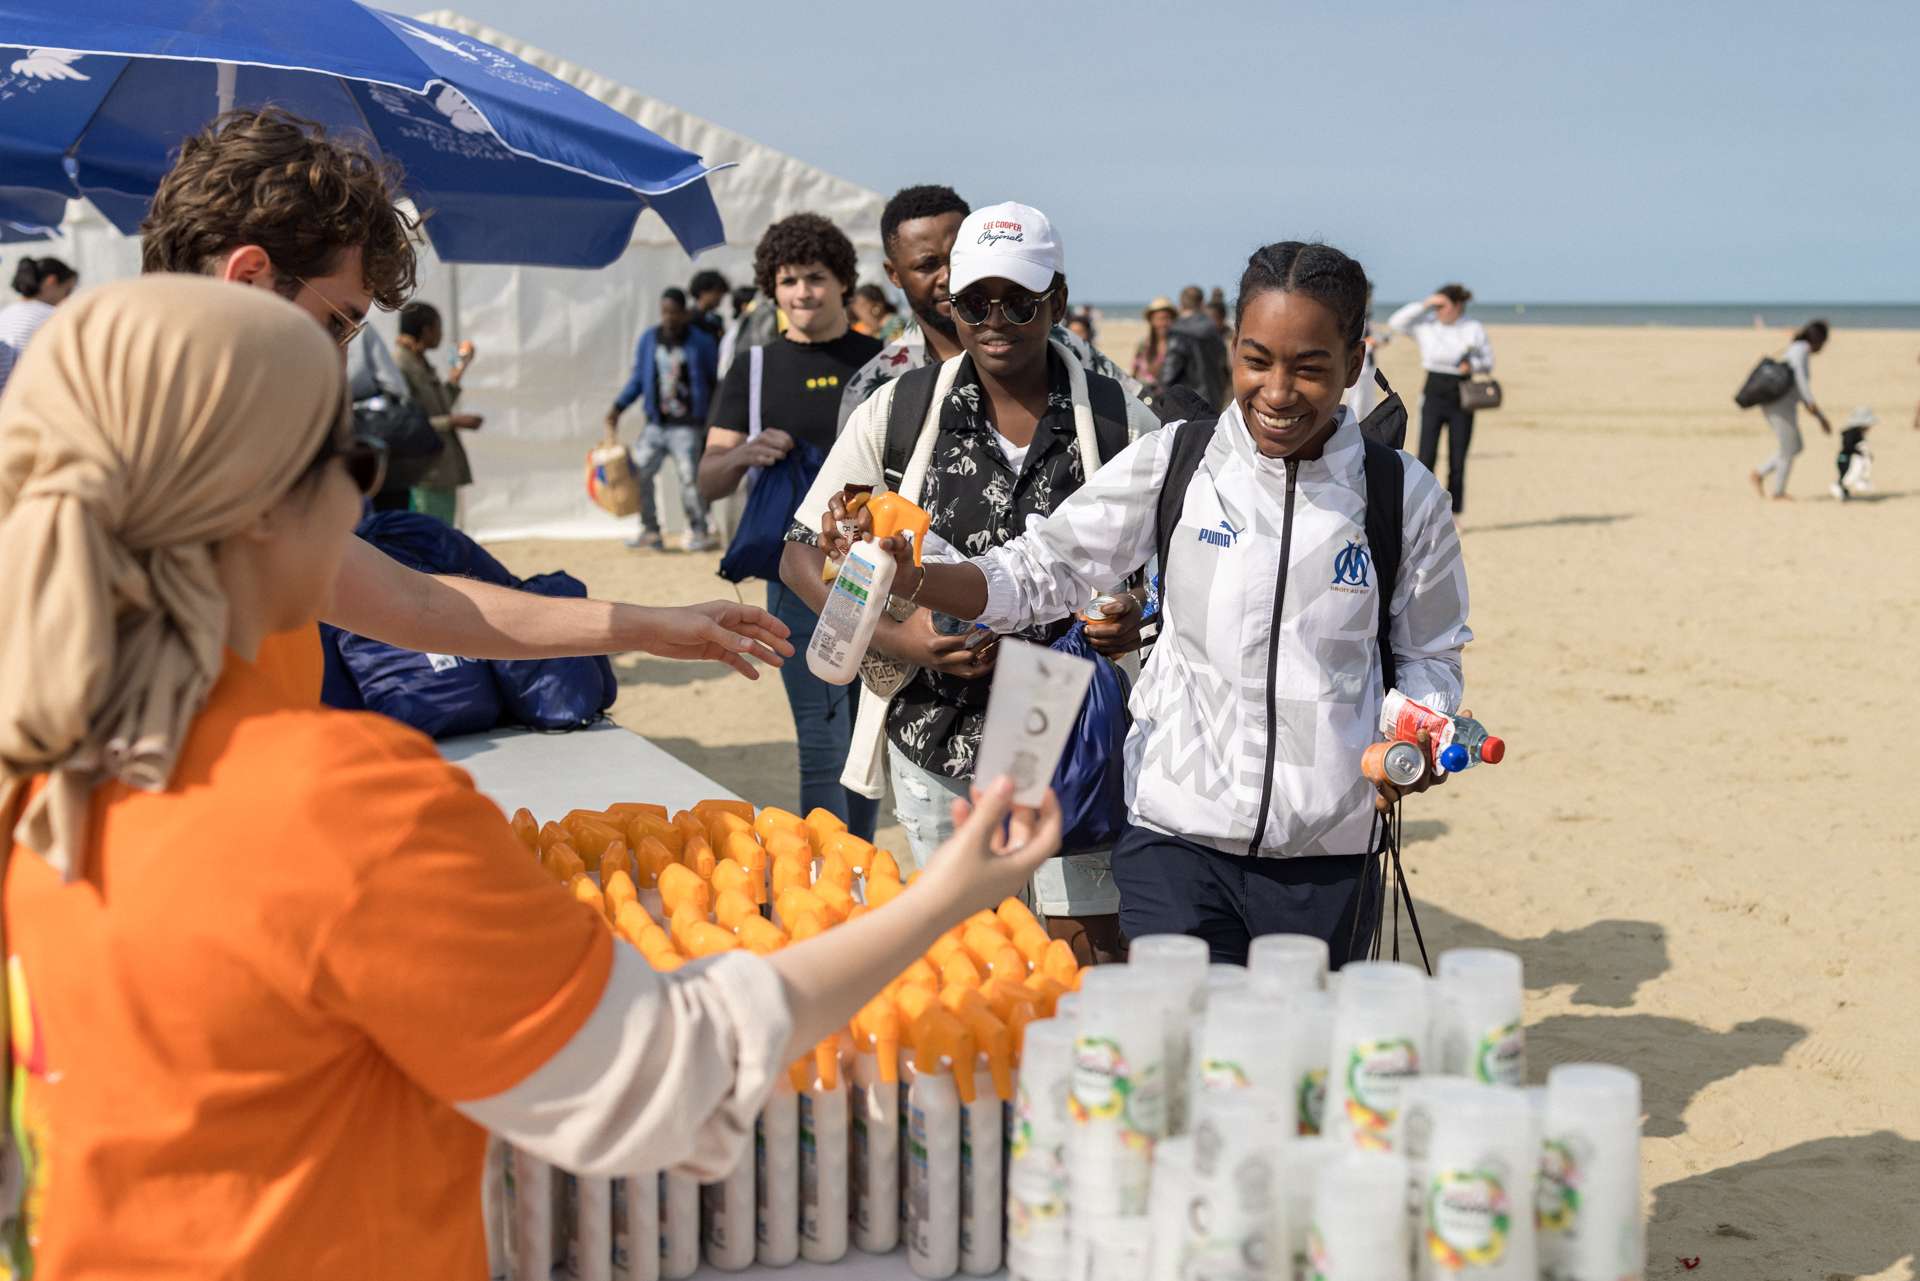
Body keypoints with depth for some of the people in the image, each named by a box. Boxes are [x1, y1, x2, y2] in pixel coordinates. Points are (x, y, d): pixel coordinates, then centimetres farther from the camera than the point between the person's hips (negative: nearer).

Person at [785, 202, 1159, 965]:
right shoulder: (898, 411, 0)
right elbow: (803, 557, 4)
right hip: (937, 738, 1)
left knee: (1091, 953, 1)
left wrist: (1142, 615, -14)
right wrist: (894, 637, -13)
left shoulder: (1120, 422, -2)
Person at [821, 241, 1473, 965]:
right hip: (1178, 838, -1)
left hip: (1328, 857, 1)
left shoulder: (1404, 497, -1)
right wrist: (908, 578, -15)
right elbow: (1041, 570, 1)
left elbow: (1428, 656, 11)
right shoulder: (1173, 464, -3)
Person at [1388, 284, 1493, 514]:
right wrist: (1424, 305, -11)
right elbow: (1395, 322, -7)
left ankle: (1453, 515, 13)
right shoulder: (1426, 325, 1)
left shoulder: (1475, 329, 2)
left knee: (1457, 461, 4)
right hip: (1433, 394, 0)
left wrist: (1473, 365, -13)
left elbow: (1488, 362, 8)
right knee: (1426, 457, -8)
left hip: (1461, 398, 0)